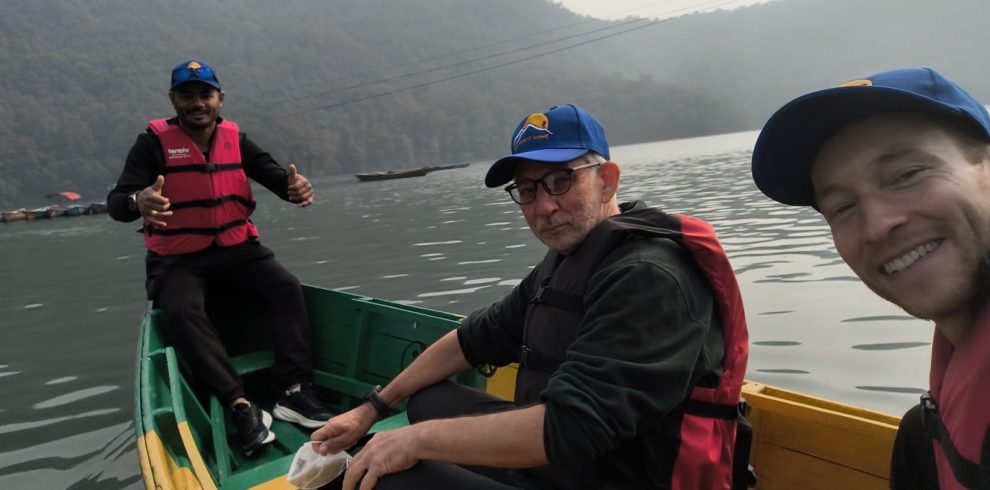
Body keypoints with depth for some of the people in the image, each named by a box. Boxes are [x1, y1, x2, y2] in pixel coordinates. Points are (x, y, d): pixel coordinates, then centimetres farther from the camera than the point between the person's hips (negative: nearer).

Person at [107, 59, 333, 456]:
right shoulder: (154, 143, -6)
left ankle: (296, 392, -24)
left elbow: (278, 177, -6)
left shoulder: (236, 140, 4)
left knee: (287, 288, -21)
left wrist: (296, 186, -33)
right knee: (184, 312, -31)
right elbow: (116, 202, -16)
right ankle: (241, 407, -32)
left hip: (237, 250, 3)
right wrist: (138, 201, -43)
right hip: (177, 261, -2)